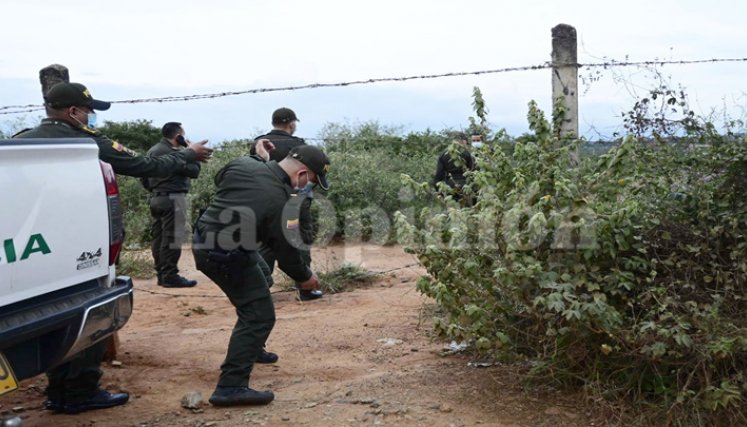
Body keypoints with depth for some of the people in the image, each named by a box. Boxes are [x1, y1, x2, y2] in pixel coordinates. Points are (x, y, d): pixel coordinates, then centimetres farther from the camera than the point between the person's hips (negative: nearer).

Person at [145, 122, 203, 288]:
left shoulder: (152, 151, 14)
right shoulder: (172, 153, -16)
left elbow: (145, 178, 18)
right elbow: (194, 171, -14)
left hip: (156, 198, 10)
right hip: (172, 199, -10)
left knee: (159, 237, 11)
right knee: (172, 239, -7)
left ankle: (161, 274, 16)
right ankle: (170, 276, -6)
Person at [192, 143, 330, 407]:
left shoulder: (243, 164, -3)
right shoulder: (279, 200, -22)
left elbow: (219, 179, 21)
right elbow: (286, 250, -12)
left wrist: (259, 157, 23)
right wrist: (305, 277, 6)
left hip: (203, 244, 9)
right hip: (228, 258, -9)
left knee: (259, 274, 31)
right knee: (260, 316, -2)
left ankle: (251, 347, 45)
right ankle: (230, 387, -5)